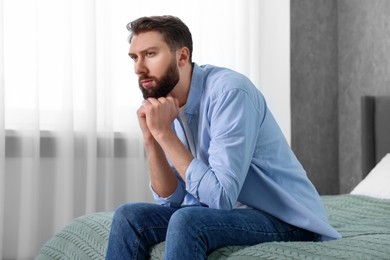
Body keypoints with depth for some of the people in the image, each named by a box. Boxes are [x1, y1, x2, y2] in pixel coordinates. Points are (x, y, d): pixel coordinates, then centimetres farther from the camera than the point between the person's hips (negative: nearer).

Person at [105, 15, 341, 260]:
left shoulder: (229, 91, -22)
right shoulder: (165, 103, 1)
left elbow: (221, 196, -27)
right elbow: (170, 198, 0)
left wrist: (164, 133, -24)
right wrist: (151, 138, -14)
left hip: (286, 219, -7)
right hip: (225, 212, 7)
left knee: (186, 221, -32)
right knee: (129, 216, -7)